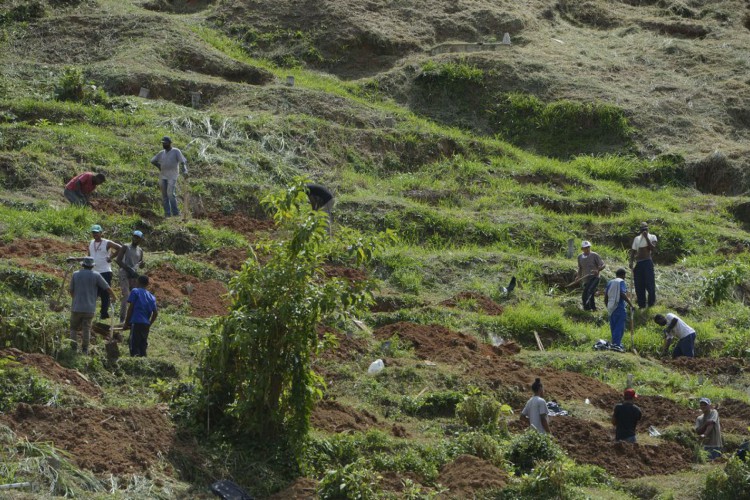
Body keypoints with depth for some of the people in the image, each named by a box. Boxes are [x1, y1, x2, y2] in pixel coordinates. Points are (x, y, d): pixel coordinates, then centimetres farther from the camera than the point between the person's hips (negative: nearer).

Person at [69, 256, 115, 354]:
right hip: (89, 308, 0)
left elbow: (71, 290, 9)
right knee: (86, 329, 5)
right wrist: (113, 297, 19)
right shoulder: (96, 275, -2)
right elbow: (107, 288, 0)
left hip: (77, 307, 0)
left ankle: (73, 348, 0)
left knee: (74, 328, 10)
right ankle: (85, 349, 3)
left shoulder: (76, 274, 1)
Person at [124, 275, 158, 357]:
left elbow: (130, 308, -4)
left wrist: (126, 322, 1)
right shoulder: (151, 297, 17)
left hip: (136, 323, -6)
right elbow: (155, 313, 11)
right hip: (146, 324, 6)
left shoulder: (135, 291, 2)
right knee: (143, 346, 11)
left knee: (134, 347, -9)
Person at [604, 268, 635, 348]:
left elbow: (606, 296, 14)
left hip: (611, 308, 7)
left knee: (613, 327, 14)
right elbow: (623, 294, -18)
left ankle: (614, 344, 18)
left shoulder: (610, 282, 15)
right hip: (619, 307, -7)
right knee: (619, 327, -6)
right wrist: (630, 304, -12)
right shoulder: (621, 282, -5)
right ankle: (617, 344, -13)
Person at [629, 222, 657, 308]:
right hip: (638, 263, 4)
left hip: (647, 262, -4)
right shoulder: (637, 238, 18)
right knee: (639, 285, 2)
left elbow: (652, 248, -11)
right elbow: (633, 251, 17)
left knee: (649, 283, -8)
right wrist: (631, 262, 3)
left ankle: (651, 303, 1)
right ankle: (641, 304, 9)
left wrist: (646, 237, -13)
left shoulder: (652, 237, 6)